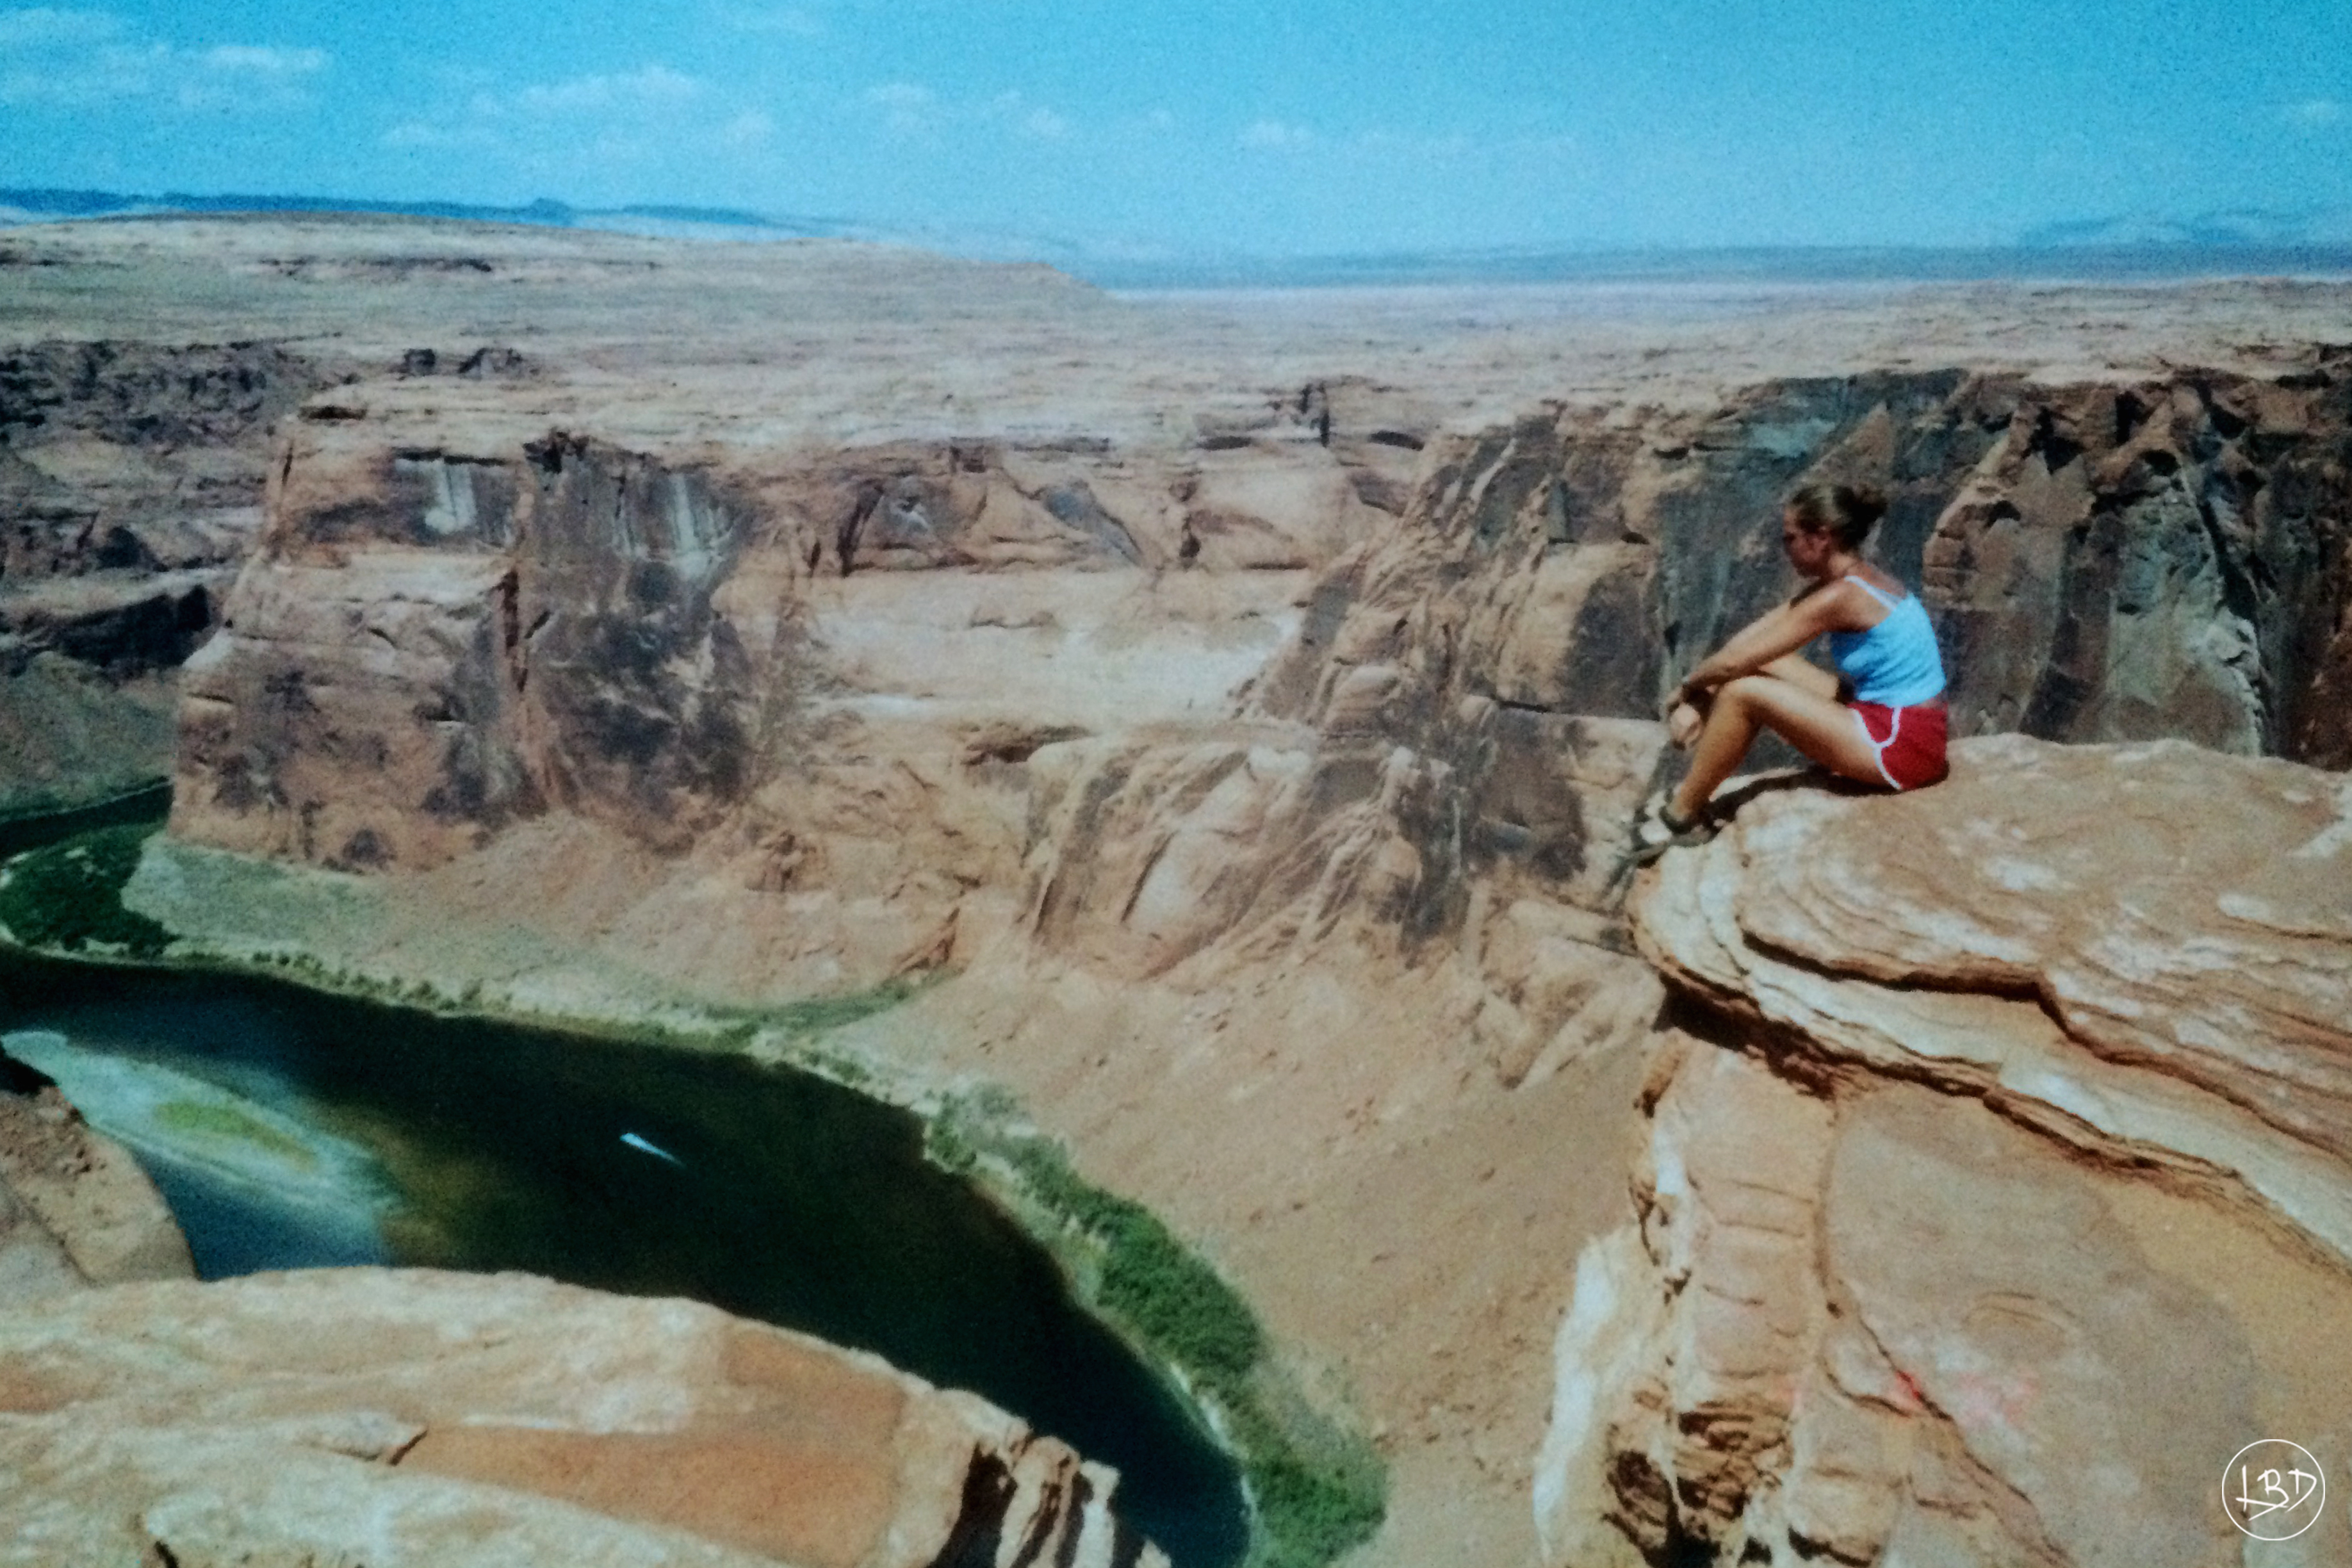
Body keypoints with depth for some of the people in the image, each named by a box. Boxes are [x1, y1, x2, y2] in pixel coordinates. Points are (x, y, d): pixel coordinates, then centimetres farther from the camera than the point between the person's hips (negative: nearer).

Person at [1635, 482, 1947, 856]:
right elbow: (1760, 630, 10)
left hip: (1900, 747, -10)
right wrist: (1701, 688, 3)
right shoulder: (1856, 579, 8)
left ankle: (1681, 816, 0)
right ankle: (1694, 790, 13)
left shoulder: (1840, 597, -21)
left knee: (1741, 693, -15)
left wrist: (1689, 685, 1)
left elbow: (1734, 662, -18)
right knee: (1759, 670, 11)